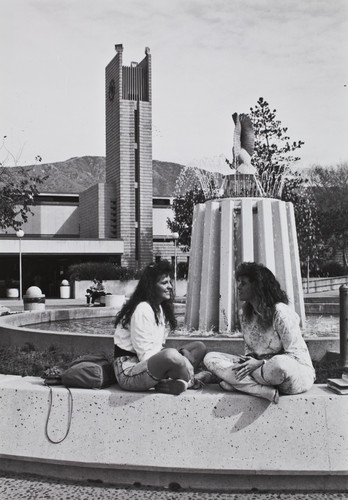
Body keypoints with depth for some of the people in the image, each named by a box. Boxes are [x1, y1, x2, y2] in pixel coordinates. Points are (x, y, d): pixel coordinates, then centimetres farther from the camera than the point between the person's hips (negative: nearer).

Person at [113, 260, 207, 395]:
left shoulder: (160, 308, 14)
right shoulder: (142, 310, -16)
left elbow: (158, 348, 7)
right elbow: (146, 354, -21)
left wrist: (183, 352, -10)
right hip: (128, 371, -10)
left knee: (200, 347, 6)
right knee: (172, 355, -39)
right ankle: (189, 382, -10)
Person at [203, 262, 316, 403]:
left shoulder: (280, 312, -15)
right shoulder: (246, 313, 7)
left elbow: (296, 355, -16)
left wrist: (261, 363, -24)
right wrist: (248, 359, -8)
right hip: (263, 367, 7)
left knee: (278, 364, -45)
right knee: (211, 358, -11)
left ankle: (237, 382, -20)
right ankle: (267, 391, -26)